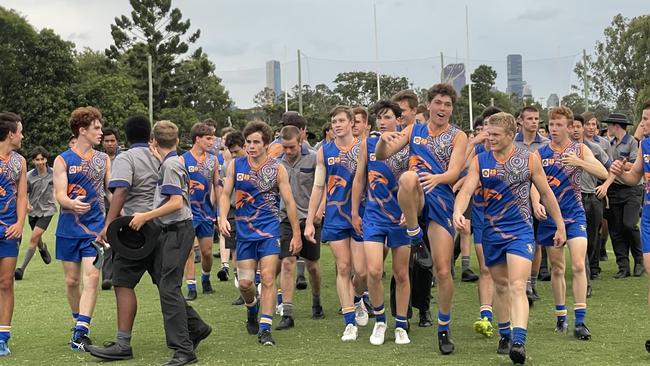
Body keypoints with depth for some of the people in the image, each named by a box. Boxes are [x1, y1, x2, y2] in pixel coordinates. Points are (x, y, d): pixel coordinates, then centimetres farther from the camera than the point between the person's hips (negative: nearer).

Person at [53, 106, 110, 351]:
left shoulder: (103, 159, 7)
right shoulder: (63, 160, -3)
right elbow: (60, 195, -12)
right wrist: (72, 203, -33)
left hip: (95, 229, 1)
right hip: (69, 230, -1)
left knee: (92, 276, -12)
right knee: (72, 280, 7)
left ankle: (81, 332, -13)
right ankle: (79, 321, 29)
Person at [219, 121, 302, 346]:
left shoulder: (277, 169, -3)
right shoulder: (235, 165, 2)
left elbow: (289, 202, 1)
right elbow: (226, 194, 6)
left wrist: (296, 234, 0)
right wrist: (223, 217, -13)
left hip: (270, 231, -2)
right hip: (244, 232, 2)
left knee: (268, 278, -10)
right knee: (245, 282, 2)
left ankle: (265, 329, -6)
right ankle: (252, 308, 35)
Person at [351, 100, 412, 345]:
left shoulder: (407, 146, -1)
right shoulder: (368, 144, 3)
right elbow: (359, 180, 10)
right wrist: (355, 212, 9)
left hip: (401, 217, 0)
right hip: (374, 217, 0)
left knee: (401, 274, 8)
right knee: (374, 271, -12)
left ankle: (401, 326, 22)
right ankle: (379, 319, 11)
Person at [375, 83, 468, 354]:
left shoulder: (458, 136, 6)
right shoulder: (413, 130, 13)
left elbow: (454, 172, -8)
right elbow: (382, 156, 8)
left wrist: (437, 178, -32)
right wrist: (384, 141, -16)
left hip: (441, 199, 0)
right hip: (415, 199, 1)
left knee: (443, 271, -3)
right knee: (408, 178, -38)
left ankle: (444, 329, 16)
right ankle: (415, 235, -18)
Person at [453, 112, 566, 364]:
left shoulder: (529, 159, -3)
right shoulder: (480, 161, 0)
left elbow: (546, 193, 6)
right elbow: (466, 191, -10)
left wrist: (560, 226, 8)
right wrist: (458, 212, -31)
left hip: (520, 231, -3)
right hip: (491, 232, 3)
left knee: (517, 287, -17)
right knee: (500, 286, 15)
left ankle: (519, 341, -26)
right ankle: (505, 335, 31)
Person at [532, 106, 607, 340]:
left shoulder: (580, 150, 2)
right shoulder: (540, 153, 2)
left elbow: (603, 174, -7)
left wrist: (580, 163, -22)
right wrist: (536, 203, -27)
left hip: (574, 215, -1)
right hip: (549, 216, 1)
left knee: (578, 265, -14)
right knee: (557, 269, 8)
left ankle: (580, 321, -10)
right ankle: (561, 318, 20)